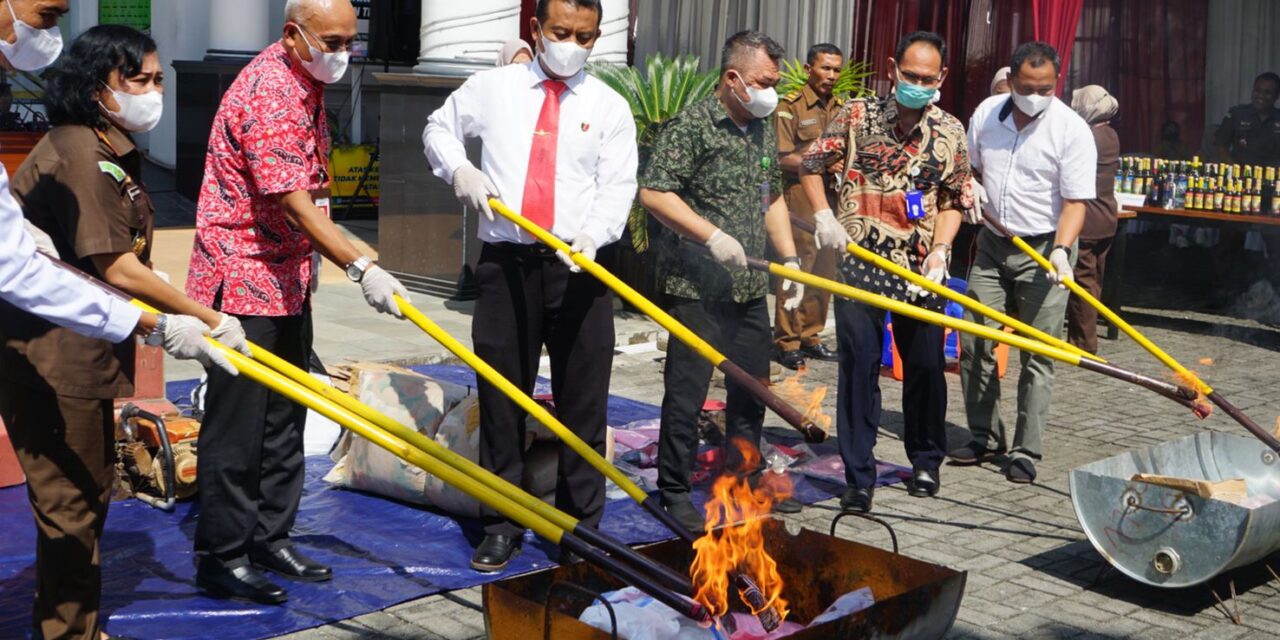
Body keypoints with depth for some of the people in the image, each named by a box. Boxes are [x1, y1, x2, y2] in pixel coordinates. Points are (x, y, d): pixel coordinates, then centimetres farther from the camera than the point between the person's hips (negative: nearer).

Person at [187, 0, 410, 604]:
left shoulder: (307, 84, 12)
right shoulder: (268, 91, -20)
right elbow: (295, 204, -27)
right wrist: (361, 267, -33)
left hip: (286, 277, 10)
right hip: (242, 279, -10)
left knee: (283, 415, 14)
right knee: (237, 421, -3)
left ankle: (270, 539, 25)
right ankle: (222, 556, 8)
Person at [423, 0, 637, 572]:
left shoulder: (609, 106, 6)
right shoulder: (494, 87, 8)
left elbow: (618, 186, -2)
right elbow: (440, 129, 20)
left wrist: (592, 233, -22)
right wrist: (460, 169, -2)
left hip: (579, 267, -1)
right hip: (505, 262, 1)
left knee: (582, 404, 2)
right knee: (501, 400, 7)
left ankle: (580, 528, 15)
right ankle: (502, 525, 20)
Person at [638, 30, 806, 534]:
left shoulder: (764, 129, 13)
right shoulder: (691, 125, -11)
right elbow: (653, 193, -18)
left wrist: (789, 258, 14)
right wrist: (711, 234, -22)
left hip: (749, 288, 8)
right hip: (696, 288, -8)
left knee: (752, 388, 16)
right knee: (686, 392, -1)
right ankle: (675, 492, 11)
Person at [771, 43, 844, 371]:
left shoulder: (841, 109, 15)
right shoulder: (791, 105, -4)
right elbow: (783, 158, -10)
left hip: (831, 196, 7)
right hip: (800, 196, -6)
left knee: (825, 269, 9)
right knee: (797, 268, -6)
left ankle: (810, 336, 19)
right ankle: (786, 341, 2)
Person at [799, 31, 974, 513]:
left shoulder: (950, 132, 4)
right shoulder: (857, 115, -1)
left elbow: (954, 202, 8)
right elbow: (812, 166, 7)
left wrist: (940, 249, -7)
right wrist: (823, 215, -8)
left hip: (921, 268, 2)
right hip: (860, 259, -2)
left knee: (926, 365, 9)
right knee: (859, 365, -4)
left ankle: (926, 460, 31)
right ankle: (859, 477, 4)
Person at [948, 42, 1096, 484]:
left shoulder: (1072, 130, -12)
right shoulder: (986, 113, 2)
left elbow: (1076, 201, -14)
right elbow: (969, 166, 18)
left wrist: (1061, 251, -28)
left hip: (1044, 251, -5)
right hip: (993, 245, 5)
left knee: (1038, 356, -3)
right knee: (973, 342, 4)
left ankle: (1025, 452, 5)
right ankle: (985, 437, 18)